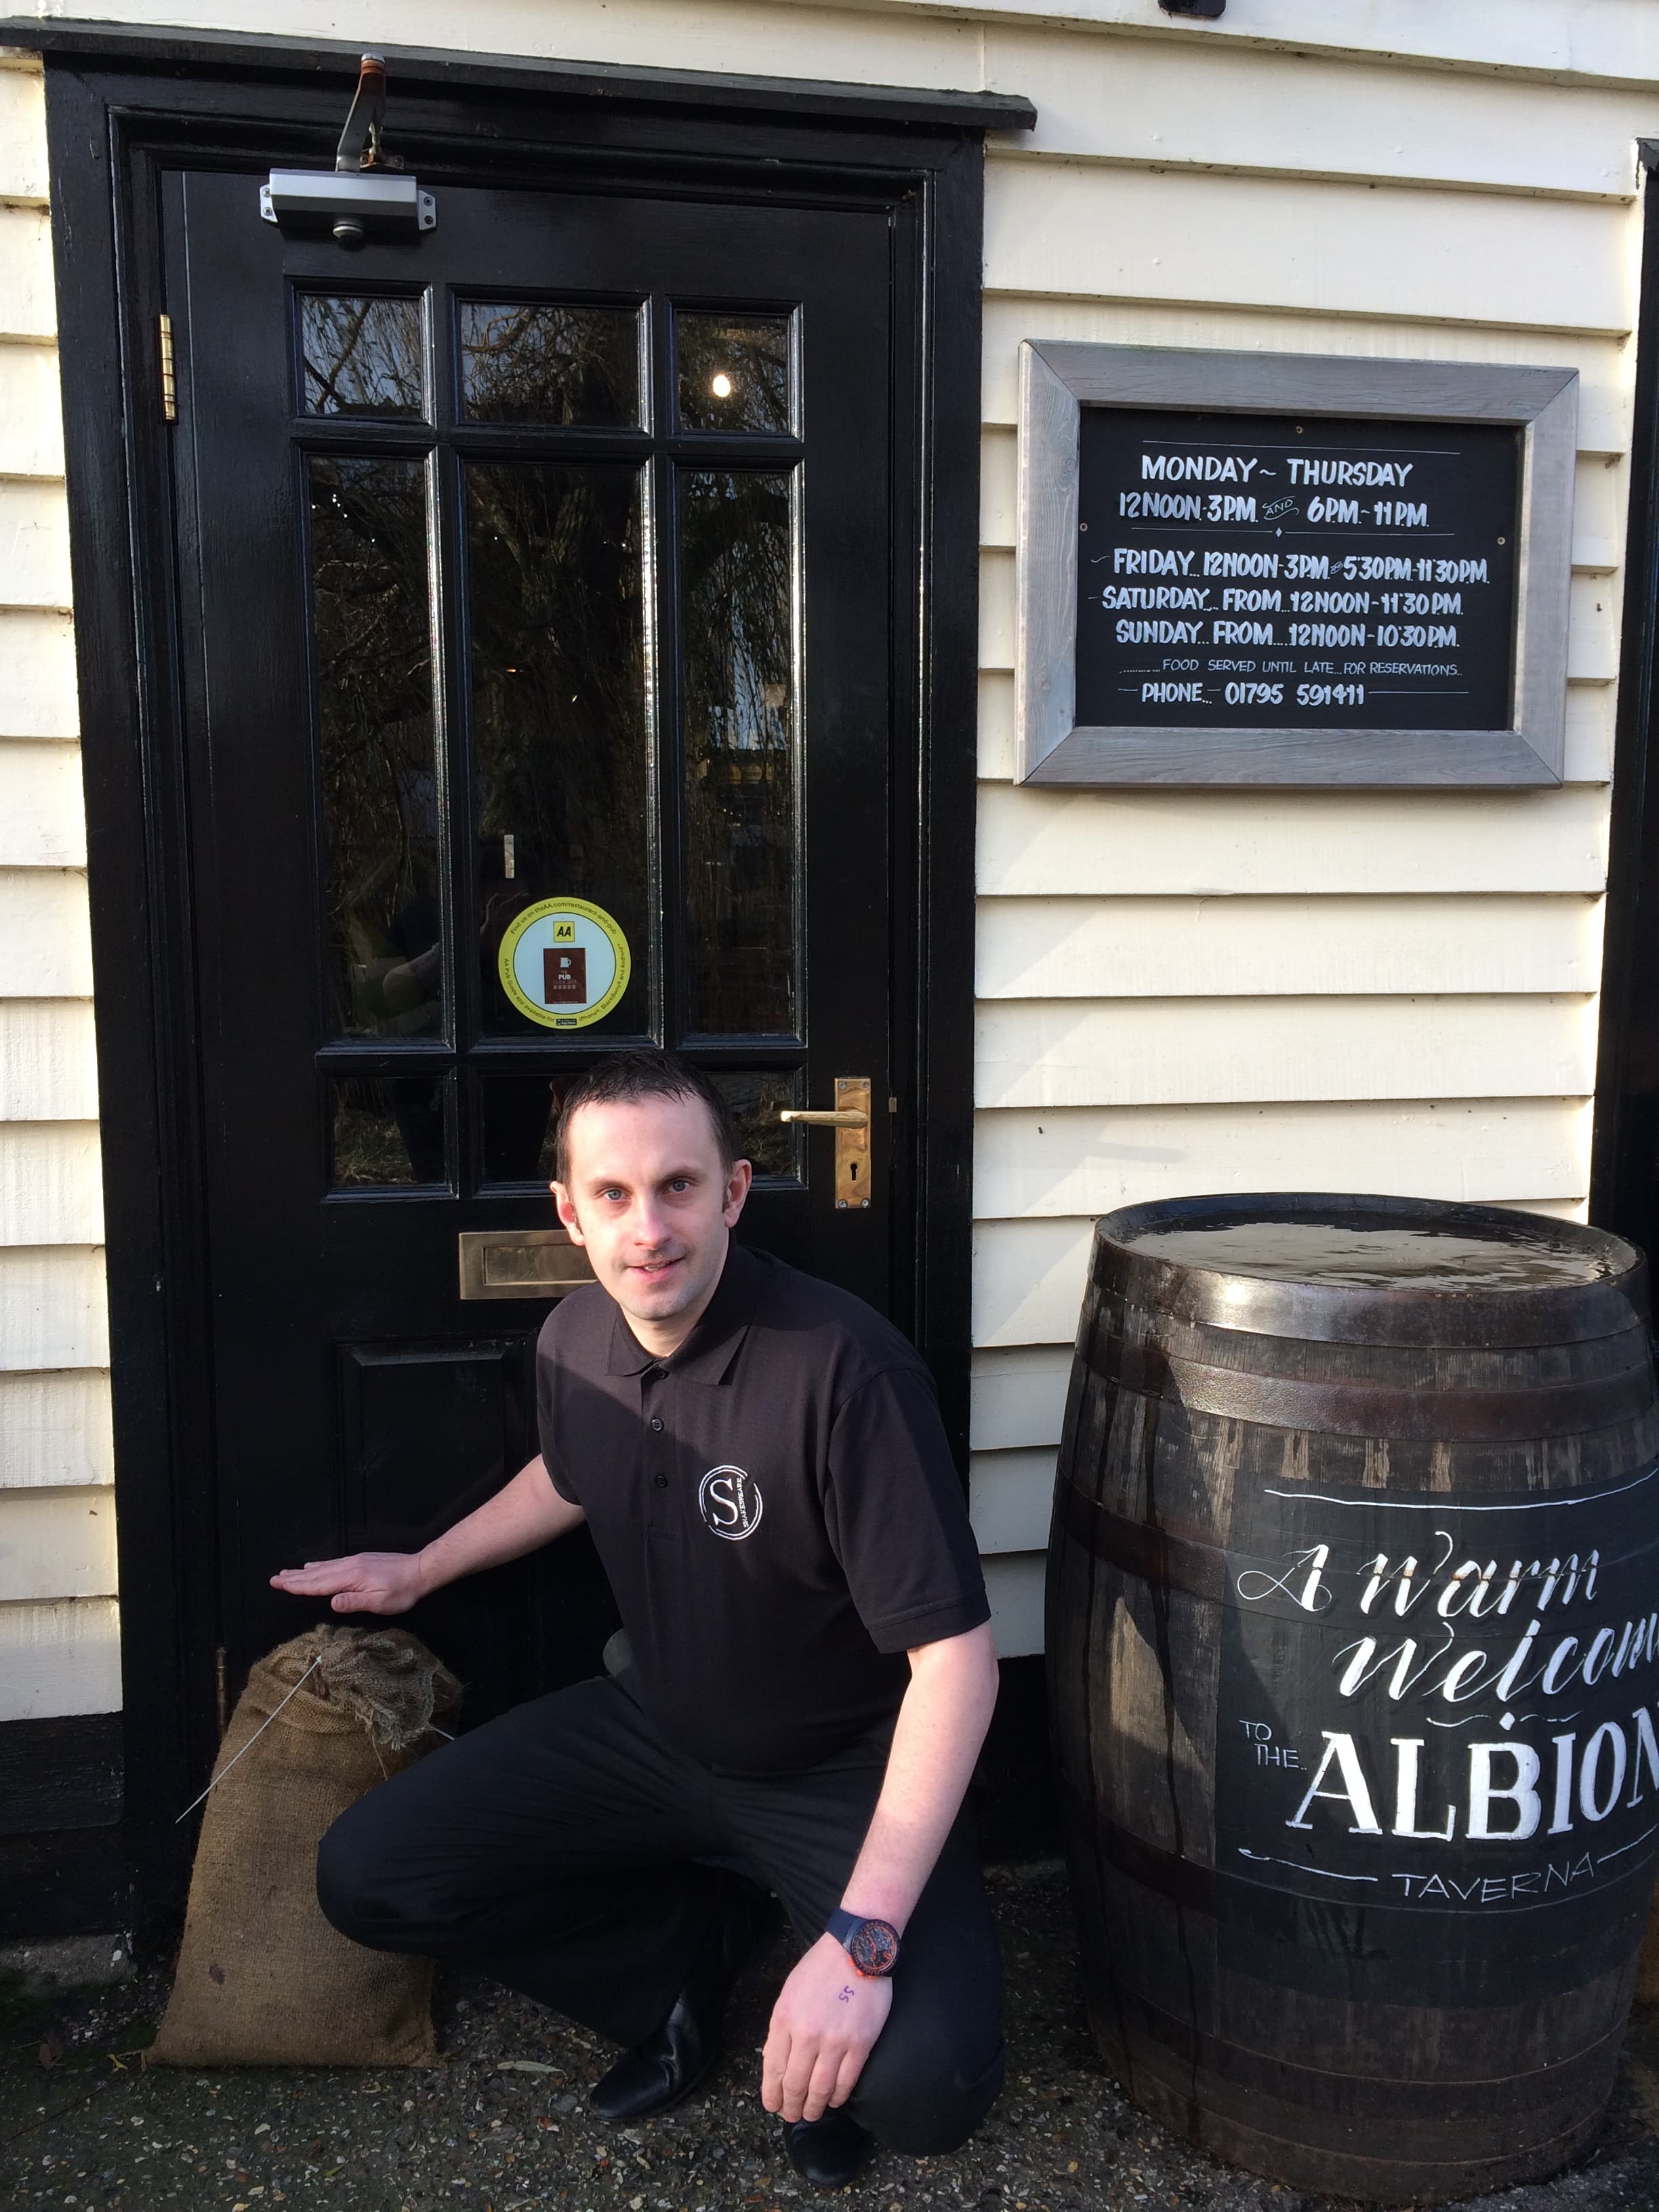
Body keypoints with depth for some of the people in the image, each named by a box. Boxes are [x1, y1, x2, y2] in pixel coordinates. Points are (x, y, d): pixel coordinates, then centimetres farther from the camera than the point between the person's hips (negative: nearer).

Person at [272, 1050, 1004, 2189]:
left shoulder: (841, 1366, -29)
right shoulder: (575, 1341, -7)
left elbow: (957, 1653, -29)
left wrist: (861, 1940, -33)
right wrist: (421, 1570, 27)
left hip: (843, 1768, -5)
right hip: (654, 1731, 6)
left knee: (927, 2087, -28)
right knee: (365, 1877, -5)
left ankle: (824, 2028, 10)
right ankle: (694, 1951, 12)